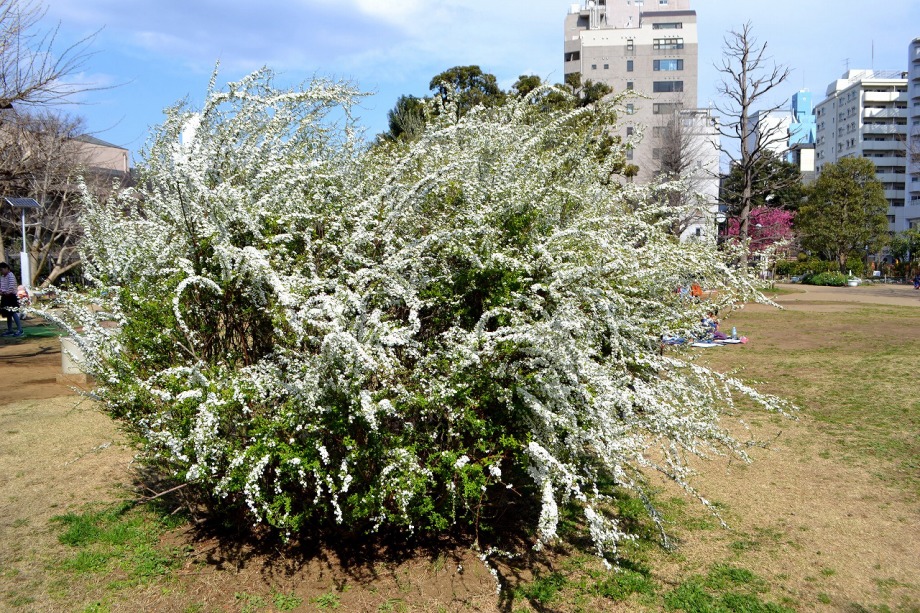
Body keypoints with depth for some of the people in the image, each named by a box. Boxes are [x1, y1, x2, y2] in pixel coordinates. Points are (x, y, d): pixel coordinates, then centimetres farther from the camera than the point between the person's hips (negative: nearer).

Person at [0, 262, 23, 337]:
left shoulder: (11, 276, -12)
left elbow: (12, 286, -22)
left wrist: (7, 292, -19)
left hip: (11, 296, -9)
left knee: (13, 313, -15)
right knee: (8, 314, 12)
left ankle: (20, 330, -17)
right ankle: (10, 330, 18)